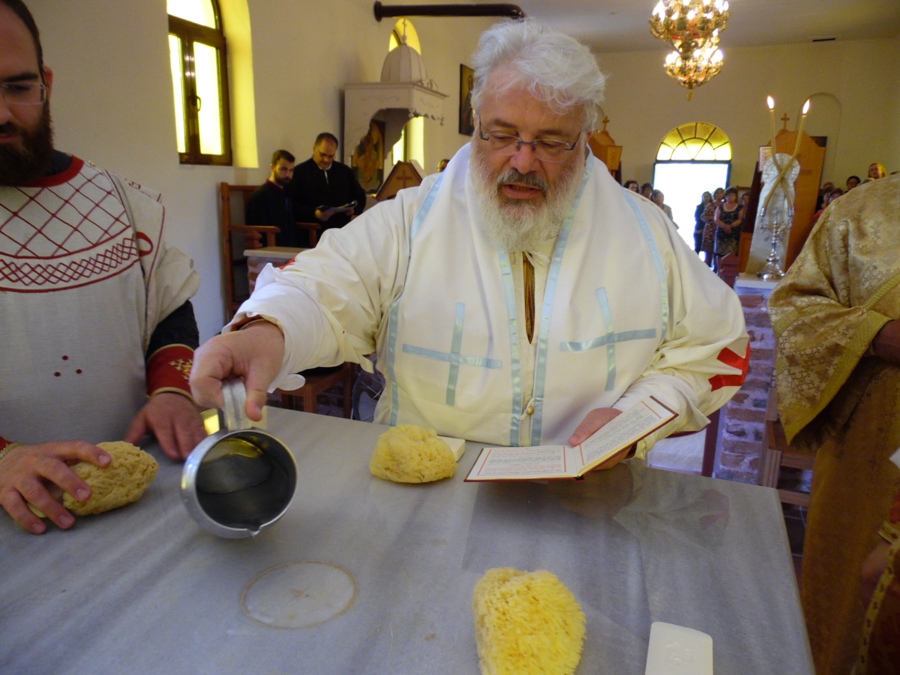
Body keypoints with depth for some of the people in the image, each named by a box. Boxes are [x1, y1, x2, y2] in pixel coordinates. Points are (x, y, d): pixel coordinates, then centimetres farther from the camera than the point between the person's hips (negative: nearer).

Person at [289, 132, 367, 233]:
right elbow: (291, 203, -2)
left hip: (342, 230, 3)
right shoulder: (299, 172, 5)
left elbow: (360, 196, 24)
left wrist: (354, 209, 2)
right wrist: (313, 213, -17)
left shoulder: (346, 171, 18)